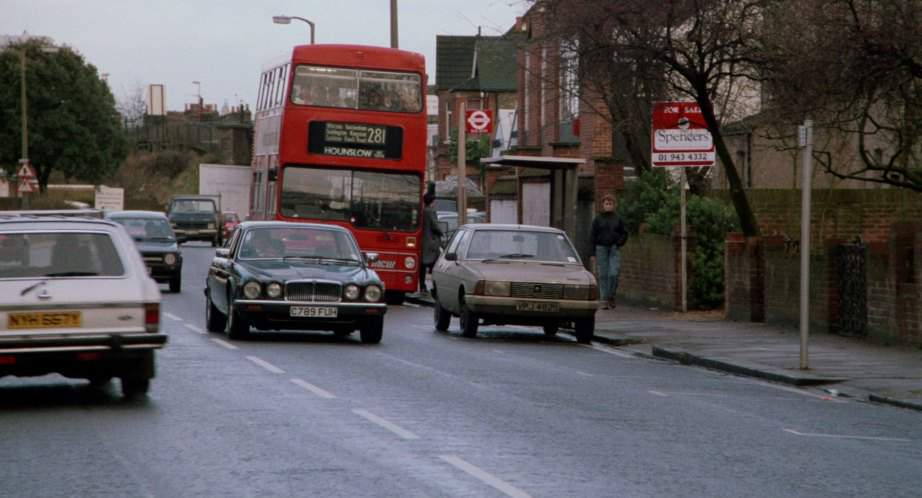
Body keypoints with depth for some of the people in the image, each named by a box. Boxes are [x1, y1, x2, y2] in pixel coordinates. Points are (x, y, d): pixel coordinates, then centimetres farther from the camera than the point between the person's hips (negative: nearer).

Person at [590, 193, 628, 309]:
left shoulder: (617, 219, 8)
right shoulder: (598, 219, 4)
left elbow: (624, 234, 14)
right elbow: (593, 235, 2)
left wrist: (619, 243, -4)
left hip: (614, 249, 1)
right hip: (601, 248, -1)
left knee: (614, 273, -12)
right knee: (603, 275, -2)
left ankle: (611, 296, 7)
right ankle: (604, 301, 3)